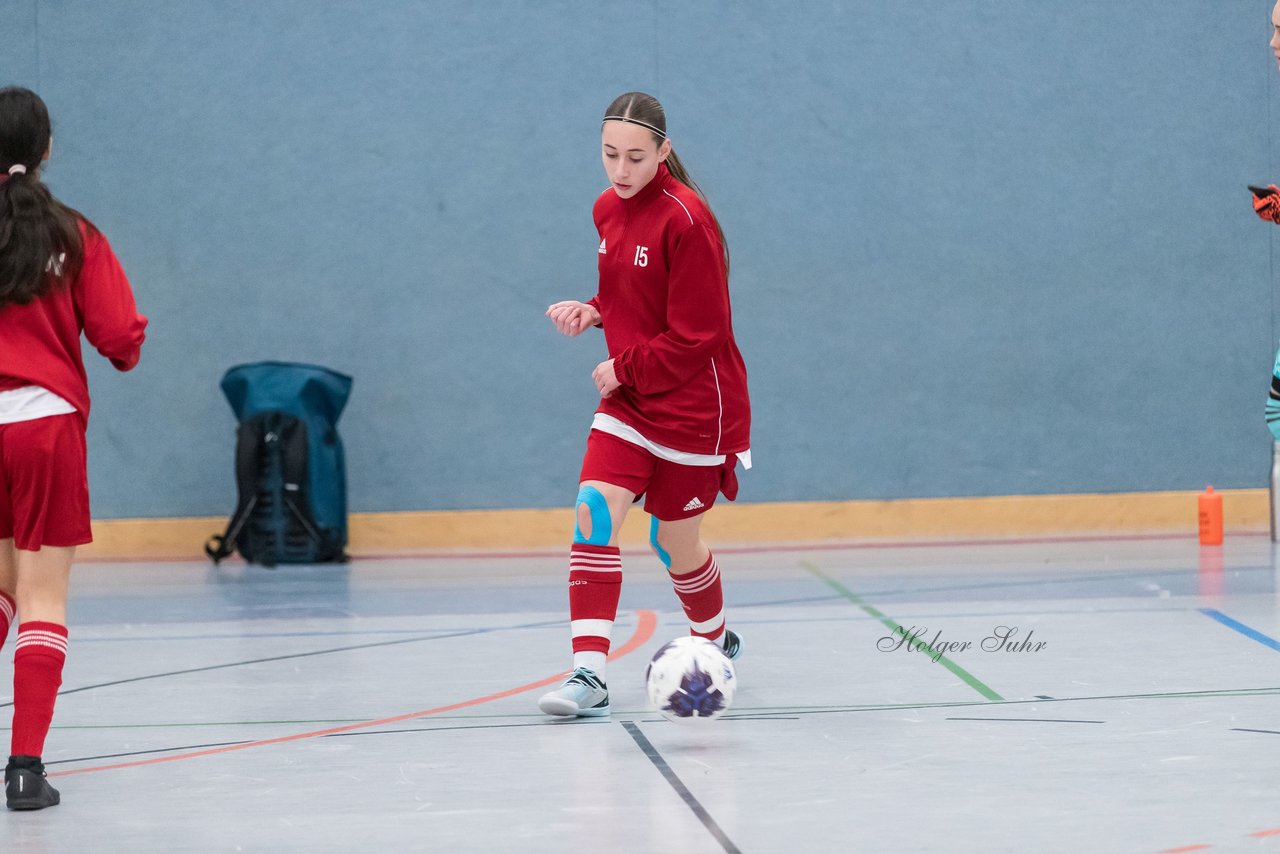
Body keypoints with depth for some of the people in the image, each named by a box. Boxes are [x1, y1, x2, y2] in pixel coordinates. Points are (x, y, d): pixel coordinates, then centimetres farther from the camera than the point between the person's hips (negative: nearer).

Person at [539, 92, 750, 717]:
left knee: (674, 542, 8)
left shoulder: (685, 220, -19)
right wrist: (593, 312, 0)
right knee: (594, 512, -14)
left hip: (692, 405, -6)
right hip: (628, 399, 6)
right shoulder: (608, 209, 5)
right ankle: (589, 673, -18)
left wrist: (624, 370, -14)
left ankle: (716, 640, 39)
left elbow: (695, 335, -19)